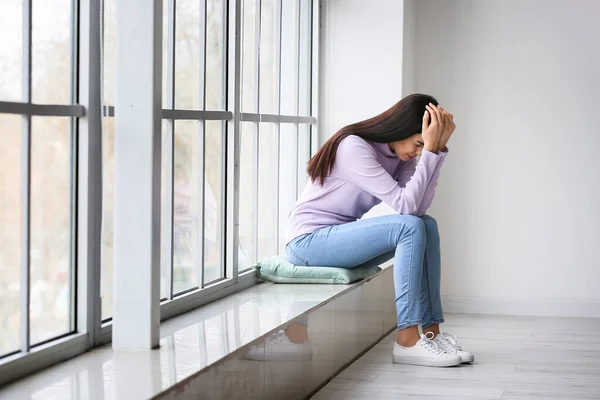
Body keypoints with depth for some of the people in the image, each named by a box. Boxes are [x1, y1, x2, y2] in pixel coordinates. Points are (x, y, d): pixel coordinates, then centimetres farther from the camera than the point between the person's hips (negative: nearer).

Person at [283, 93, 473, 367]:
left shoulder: (399, 153, 3)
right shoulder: (354, 147, -23)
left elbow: (419, 207, -13)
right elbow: (405, 205, -28)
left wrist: (438, 148, -17)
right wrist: (429, 149, -28)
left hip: (342, 237, 9)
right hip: (307, 241, -9)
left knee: (427, 225, -10)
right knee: (410, 227, -24)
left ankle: (431, 330, -11)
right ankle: (407, 340, -25)